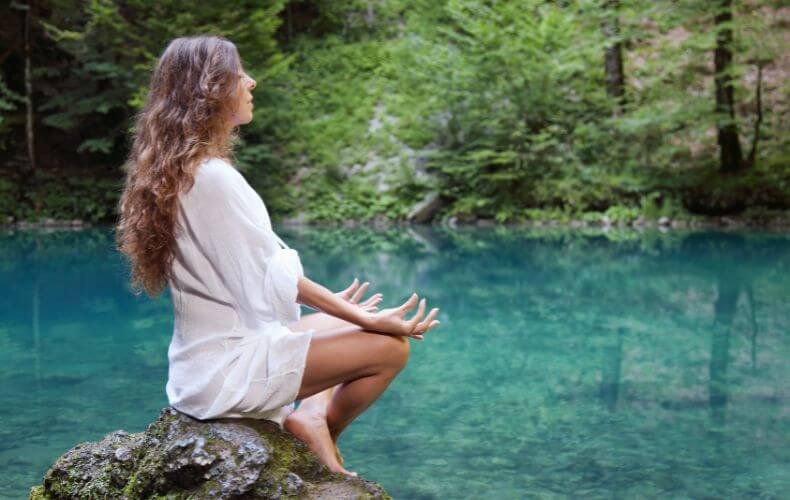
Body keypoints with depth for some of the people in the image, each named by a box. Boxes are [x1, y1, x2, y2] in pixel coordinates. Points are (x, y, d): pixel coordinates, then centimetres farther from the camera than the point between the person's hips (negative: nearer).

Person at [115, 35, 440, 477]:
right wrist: (366, 319, -11)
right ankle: (319, 433, 9)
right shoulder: (214, 177, -21)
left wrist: (338, 305, 9)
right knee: (390, 347, -8)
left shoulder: (179, 169, 8)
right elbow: (275, 279, -19)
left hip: (206, 360, 10)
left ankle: (311, 415, 7)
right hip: (229, 370, -10)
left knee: (340, 323, 23)